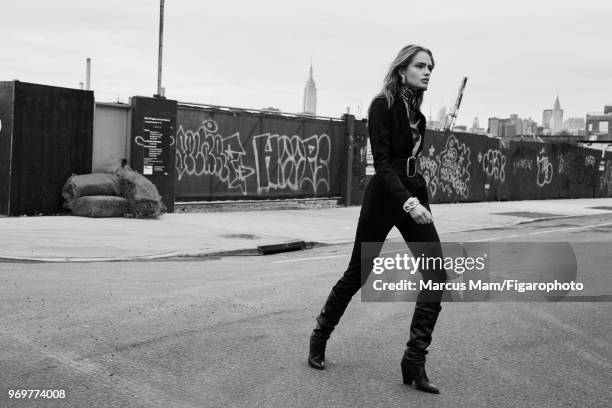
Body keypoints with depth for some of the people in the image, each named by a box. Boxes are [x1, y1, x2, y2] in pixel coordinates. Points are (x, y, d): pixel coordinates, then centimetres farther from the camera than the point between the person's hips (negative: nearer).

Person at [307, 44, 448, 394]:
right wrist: (407, 201, -31)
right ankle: (319, 339, 29)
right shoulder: (383, 105, -11)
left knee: (438, 274, -8)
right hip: (384, 198, -6)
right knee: (358, 275, 6)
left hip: (414, 196, 6)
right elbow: (382, 163, -20)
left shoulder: (416, 112, 10)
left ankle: (415, 360, -2)